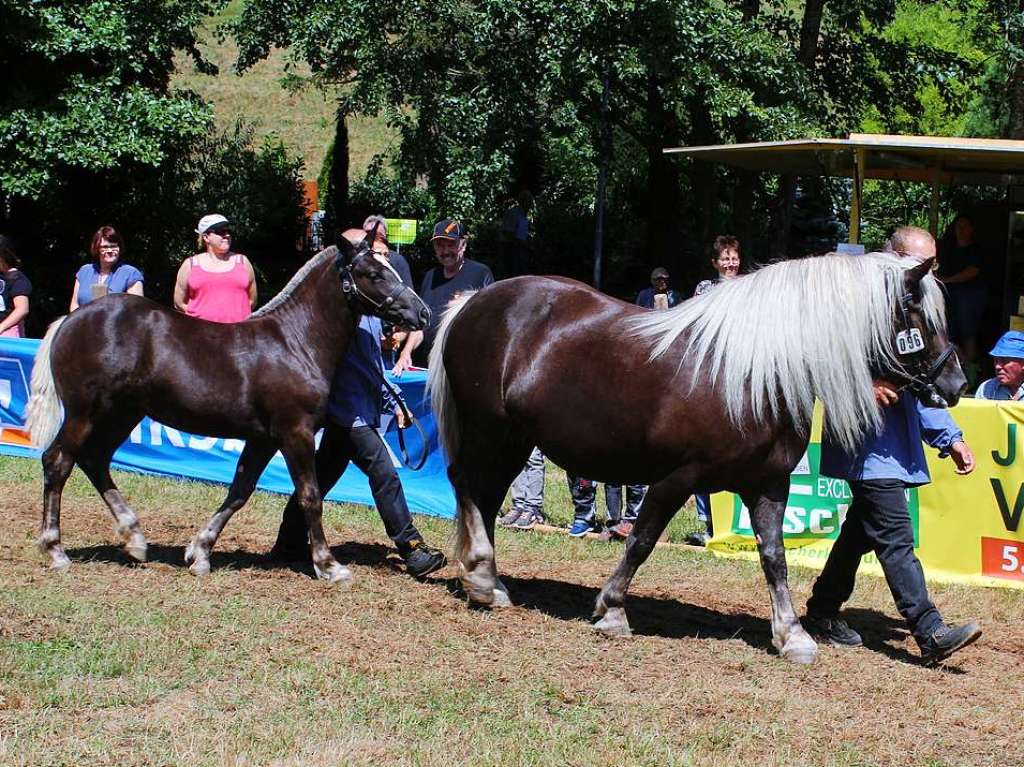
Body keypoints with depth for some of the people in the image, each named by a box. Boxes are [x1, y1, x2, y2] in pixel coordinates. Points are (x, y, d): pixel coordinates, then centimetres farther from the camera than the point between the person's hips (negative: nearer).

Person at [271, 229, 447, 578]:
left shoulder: (369, 305, 17)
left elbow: (375, 362, 23)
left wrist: (392, 401, 21)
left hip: (360, 408, 10)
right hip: (350, 409, -10)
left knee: (324, 474, 15)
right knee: (384, 474, -12)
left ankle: (290, 543, 23)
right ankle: (412, 551, -11)